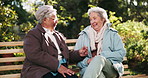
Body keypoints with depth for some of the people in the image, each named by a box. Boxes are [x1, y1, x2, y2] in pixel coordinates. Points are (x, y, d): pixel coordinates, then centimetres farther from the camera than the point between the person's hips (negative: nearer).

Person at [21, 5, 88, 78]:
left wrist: (78, 54, 8)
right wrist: (57, 65, -19)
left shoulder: (58, 35, 27)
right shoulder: (32, 34, 4)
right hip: (41, 71, -5)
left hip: (60, 69, 6)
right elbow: (35, 55, -13)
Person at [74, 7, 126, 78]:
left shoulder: (112, 34, 15)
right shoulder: (83, 35, 21)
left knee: (99, 59, -37)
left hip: (111, 68, -1)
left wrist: (101, 56, -9)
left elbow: (121, 53, 3)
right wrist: (87, 61, -9)